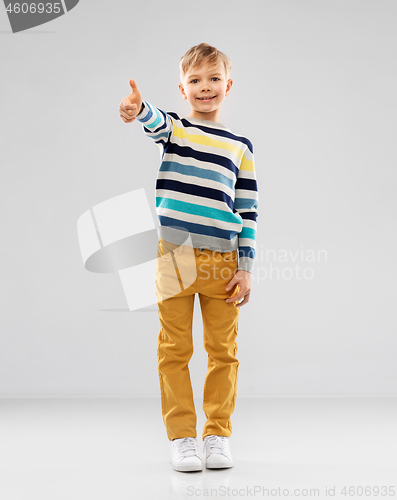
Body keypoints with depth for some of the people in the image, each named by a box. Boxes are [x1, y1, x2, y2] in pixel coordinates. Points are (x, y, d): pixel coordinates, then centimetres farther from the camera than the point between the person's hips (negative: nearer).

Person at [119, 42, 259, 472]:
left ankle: (218, 435, 18)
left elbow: (248, 211, 10)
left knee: (223, 351, 6)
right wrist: (137, 110, -44)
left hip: (223, 260, 2)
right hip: (175, 255, -1)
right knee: (175, 350, 2)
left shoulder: (240, 146, 11)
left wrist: (245, 267, 3)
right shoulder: (172, 127, 6)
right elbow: (154, 122, -20)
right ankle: (181, 437, 13)